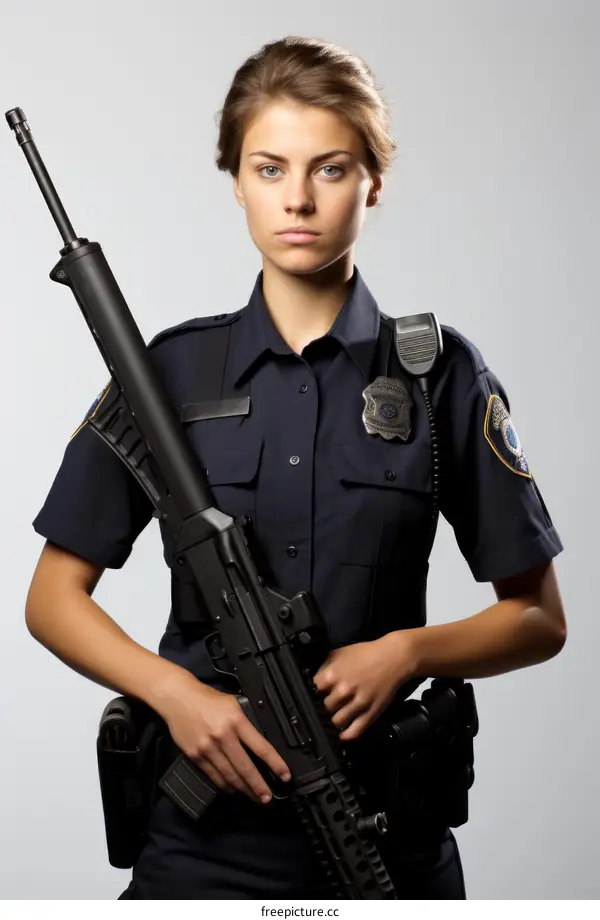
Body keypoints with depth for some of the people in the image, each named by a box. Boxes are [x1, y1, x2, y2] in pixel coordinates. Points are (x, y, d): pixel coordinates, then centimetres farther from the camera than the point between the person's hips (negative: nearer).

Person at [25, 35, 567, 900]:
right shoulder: (168, 371, -1)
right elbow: (53, 596, 2)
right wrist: (174, 689, -14)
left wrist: (405, 651, -15)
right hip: (204, 833, 0)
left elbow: (539, 619, 2)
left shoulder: (440, 373, -3)